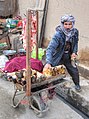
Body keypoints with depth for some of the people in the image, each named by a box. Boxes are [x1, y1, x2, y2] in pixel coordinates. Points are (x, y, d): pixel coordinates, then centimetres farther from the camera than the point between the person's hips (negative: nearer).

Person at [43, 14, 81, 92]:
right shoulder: (58, 34, -29)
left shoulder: (75, 32, -11)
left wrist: (74, 52, -6)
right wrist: (48, 62, -49)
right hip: (58, 57, -4)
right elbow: (51, 48, -37)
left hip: (68, 57, 4)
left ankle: (77, 85, 44)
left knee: (74, 71, 14)